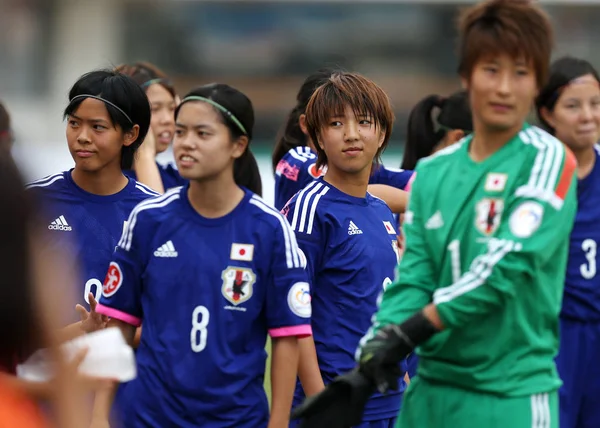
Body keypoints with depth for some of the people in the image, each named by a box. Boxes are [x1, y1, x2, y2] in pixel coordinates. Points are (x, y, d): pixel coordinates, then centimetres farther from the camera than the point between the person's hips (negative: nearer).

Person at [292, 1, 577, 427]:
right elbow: (412, 278, 3)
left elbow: (507, 266, -17)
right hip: (431, 391, 5)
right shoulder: (433, 172, 10)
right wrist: (369, 365, -12)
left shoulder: (547, 160, -6)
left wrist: (412, 331, -19)